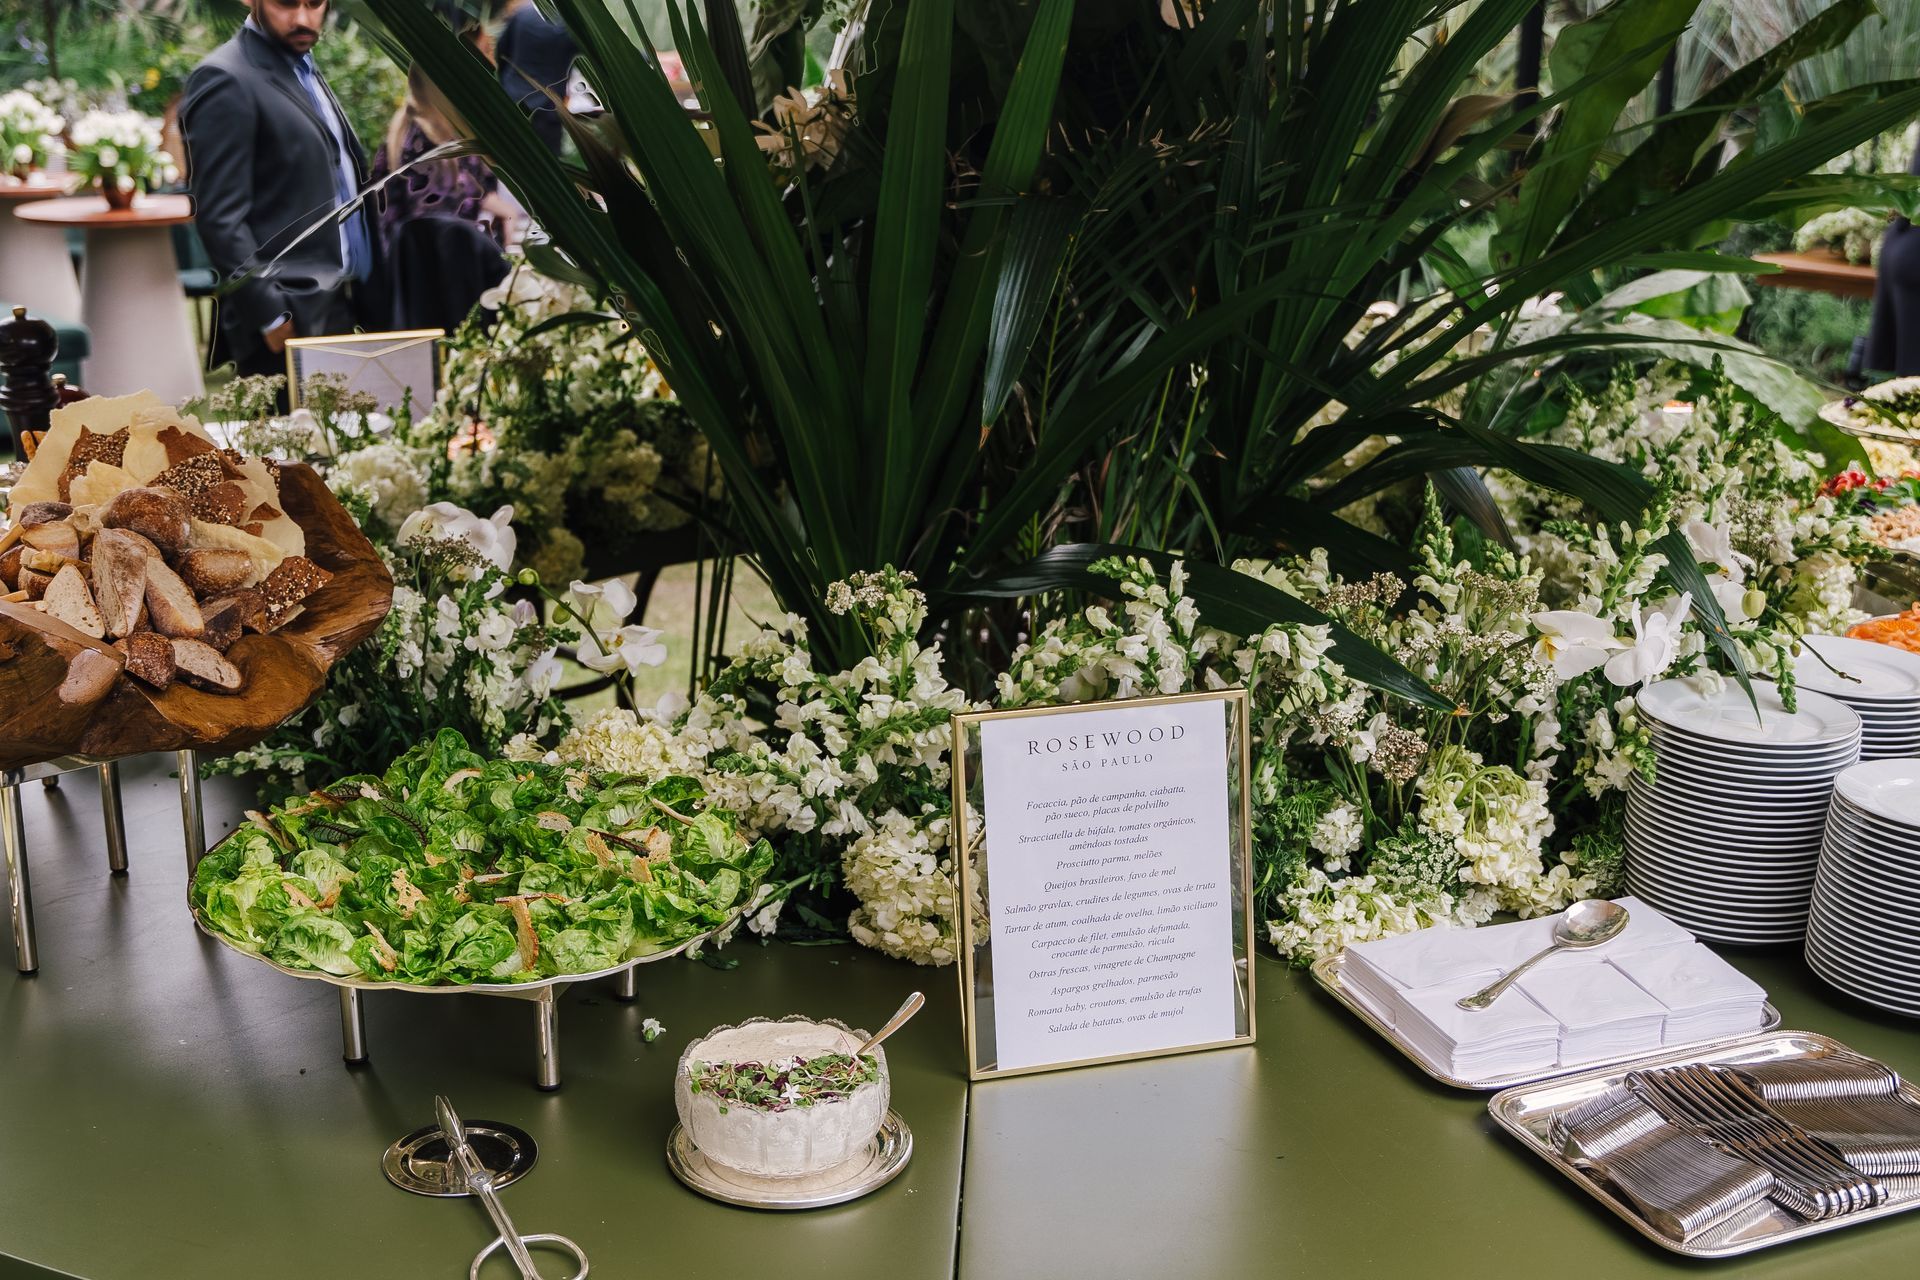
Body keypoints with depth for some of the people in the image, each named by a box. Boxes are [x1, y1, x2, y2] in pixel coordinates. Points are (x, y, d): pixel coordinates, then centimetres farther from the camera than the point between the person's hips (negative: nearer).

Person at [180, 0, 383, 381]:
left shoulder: (304, 69, 17)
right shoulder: (225, 80, -9)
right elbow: (220, 217, -15)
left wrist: (370, 300, 12)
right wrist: (272, 317, -19)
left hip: (349, 310, 8)